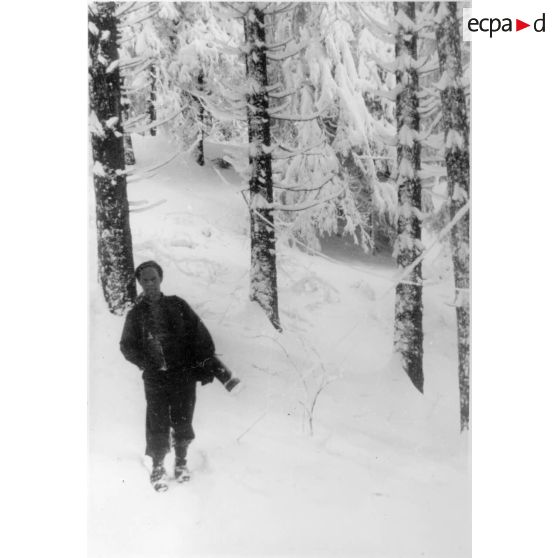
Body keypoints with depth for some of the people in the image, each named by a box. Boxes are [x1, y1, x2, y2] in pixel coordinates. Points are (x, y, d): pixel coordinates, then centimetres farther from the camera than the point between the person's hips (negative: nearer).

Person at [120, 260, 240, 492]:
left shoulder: (177, 305, 4)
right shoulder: (136, 314, 5)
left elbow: (199, 332, 2)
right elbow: (127, 346, 10)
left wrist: (206, 361, -7)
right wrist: (147, 362, -2)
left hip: (184, 373, 1)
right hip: (156, 378, -1)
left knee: (183, 420, 7)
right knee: (158, 423, -4)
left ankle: (181, 462, 26)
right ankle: (158, 468, 12)